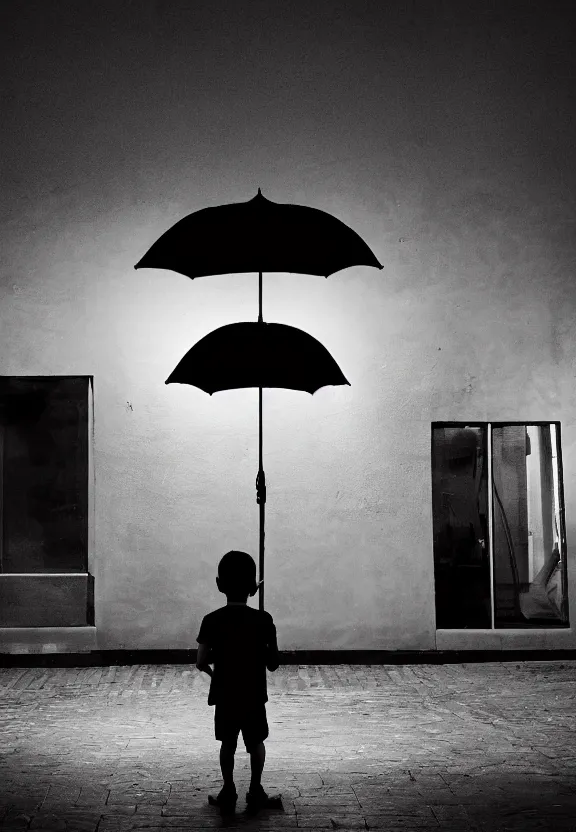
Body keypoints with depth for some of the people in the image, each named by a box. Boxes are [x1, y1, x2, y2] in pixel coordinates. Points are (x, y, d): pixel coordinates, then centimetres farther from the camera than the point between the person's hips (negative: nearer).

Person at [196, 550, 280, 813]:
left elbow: (201, 662, -9)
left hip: (224, 695, 1)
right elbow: (273, 664, -8)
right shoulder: (263, 620, -12)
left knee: (228, 743, 17)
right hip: (254, 695, -1)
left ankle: (228, 793, 21)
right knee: (256, 742, 17)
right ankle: (255, 792, 19)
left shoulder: (212, 621, -11)